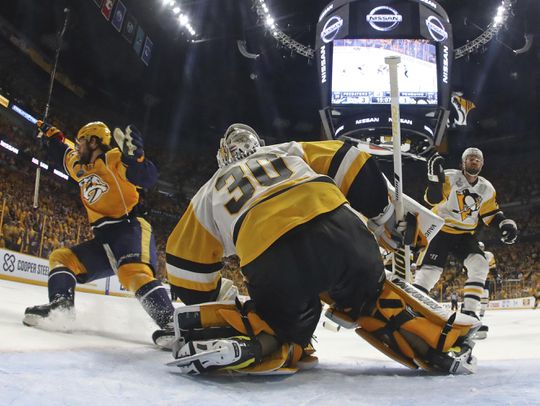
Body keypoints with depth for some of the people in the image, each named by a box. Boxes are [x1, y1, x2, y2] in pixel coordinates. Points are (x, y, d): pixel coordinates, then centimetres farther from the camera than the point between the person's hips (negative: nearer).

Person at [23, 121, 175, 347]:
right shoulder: (81, 169, 25)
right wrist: (50, 133, 56)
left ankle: (170, 323, -43)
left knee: (133, 272, -35)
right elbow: (64, 152, 47)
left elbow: (148, 178, -18)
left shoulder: (114, 159, -2)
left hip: (130, 229, -9)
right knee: (61, 258, 8)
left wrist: (134, 155, -34)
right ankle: (60, 306, -9)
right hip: (104, 240, 9)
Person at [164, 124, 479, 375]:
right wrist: (389, 219, 31)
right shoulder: (290, 150, 34)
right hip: (340, 230, 2)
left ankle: (205, 340, -3)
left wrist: (203, 314, 45)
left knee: (282, 326, 21)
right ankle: (444, 342, 16)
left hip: (270, 261, -1)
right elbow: (353, 166, 24)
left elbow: (188, 264, 33)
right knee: (371, 297, 28)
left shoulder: (210, 192, 33)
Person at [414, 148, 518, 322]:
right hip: (441, 231, -5)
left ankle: (469, 312, -7)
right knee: (429, 272, -14)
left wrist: (506, 223, -10)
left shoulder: (486, 188, 4)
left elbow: (491, 214, 10)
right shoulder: (449, 178, -13)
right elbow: (432, 199, -23)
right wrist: (434, 176, -39)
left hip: (465, 235, 5)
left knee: (480, 266, -14)